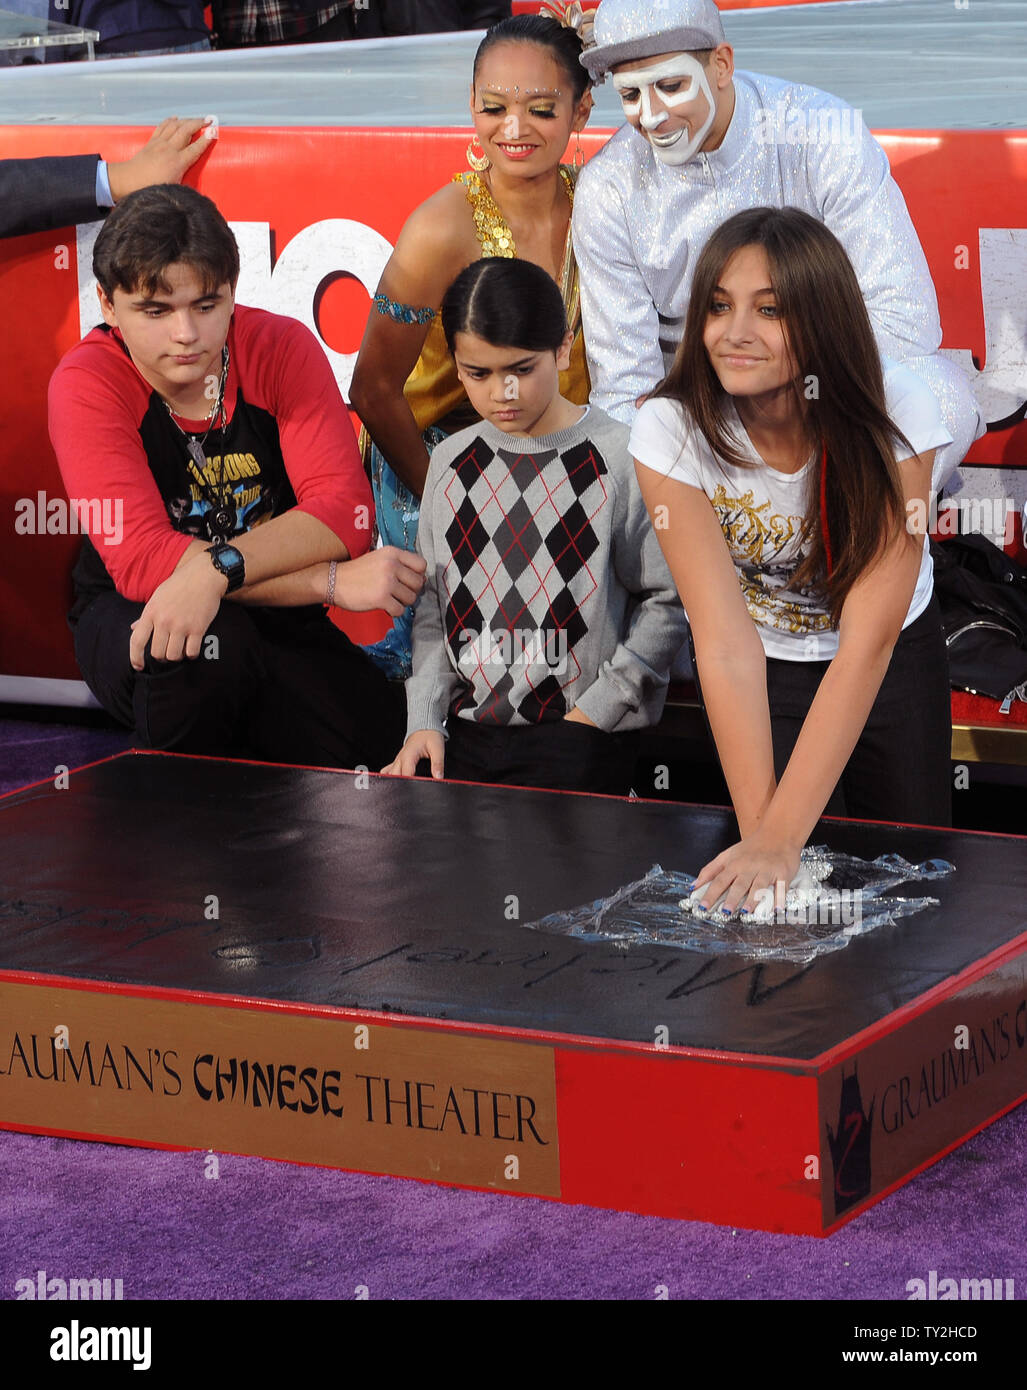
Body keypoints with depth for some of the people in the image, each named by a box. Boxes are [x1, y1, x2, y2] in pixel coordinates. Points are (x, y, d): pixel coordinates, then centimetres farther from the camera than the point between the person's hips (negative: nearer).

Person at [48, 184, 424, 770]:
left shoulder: (282, 347, -9)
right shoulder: (87, 385, -16)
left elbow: (345, 512, -20)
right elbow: (140, 558, -27)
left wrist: (218, 567, -40)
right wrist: (333, 583, -33)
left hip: (275, 621, 3)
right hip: (131, 617, -3)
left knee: (383, 744, -22)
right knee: (206, 645, -37)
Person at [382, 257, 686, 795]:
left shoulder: (619, 458, -6)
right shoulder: (452, 462, 9)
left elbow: (666, 601, -3)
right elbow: (433, 603, 13)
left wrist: (598, 708, -8)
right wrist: (424, 721, 3)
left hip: (579, 733, -4)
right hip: (467, 730, 5)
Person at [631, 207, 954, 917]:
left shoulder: (896, 412, -31)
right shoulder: (671, 431, -29)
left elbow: (869, 639, -34)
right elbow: (726, 641, -31)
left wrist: (782, 834, -40)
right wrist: (759, 829, -38)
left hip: (896, 661, 0)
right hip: (765, 673, 0)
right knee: (768, 907, -2)